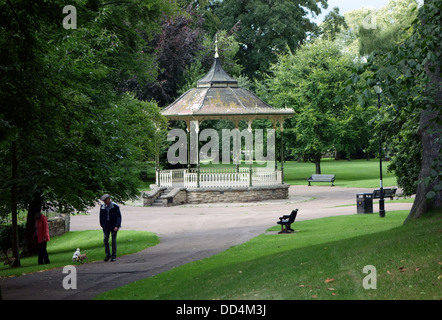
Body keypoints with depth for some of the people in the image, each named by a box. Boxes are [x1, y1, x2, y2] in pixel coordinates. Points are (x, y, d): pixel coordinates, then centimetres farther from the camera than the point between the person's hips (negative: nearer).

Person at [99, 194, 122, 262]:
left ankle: (114, 255, 7)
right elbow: (101, 217, 13)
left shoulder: (115, 207, -9)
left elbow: (118, 216, -9)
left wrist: (117, 226, -17)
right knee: (105, 239, -4)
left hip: (113, 226, -3)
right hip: (106, 225, 3)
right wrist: (102, 225, 9)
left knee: (113, 240, 0)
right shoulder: (102, 207, 3)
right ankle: (107, 255, 6)